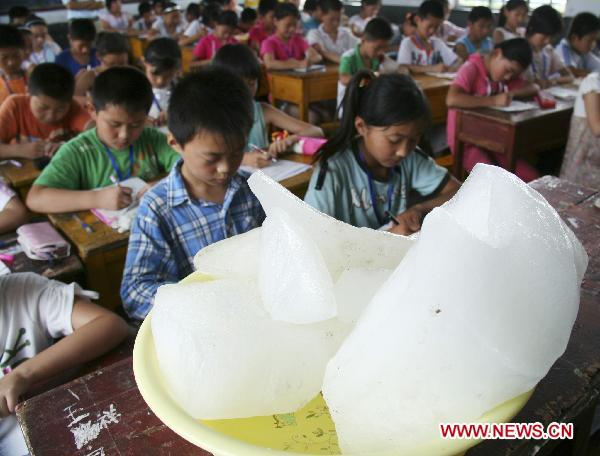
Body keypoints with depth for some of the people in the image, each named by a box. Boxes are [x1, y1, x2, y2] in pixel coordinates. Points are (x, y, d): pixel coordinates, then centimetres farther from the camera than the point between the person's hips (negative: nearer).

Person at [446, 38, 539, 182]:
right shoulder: (471, 69, -15)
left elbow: (533, 88, 11)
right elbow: (451, 99, -32)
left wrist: (511, 93, -10)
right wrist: (493, 100, -29)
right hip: (467, 141, -7)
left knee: (532, 179, -7)